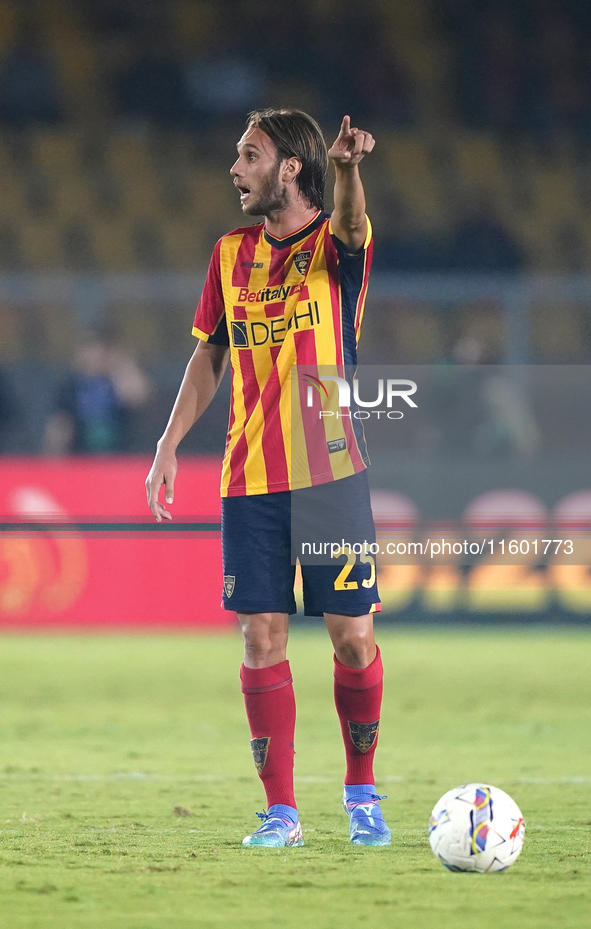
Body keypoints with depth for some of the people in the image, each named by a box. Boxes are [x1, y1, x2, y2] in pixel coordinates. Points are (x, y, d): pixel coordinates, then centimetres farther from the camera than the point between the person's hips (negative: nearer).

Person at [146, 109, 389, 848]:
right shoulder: (232, 254, 11)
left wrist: (348, 171, -50)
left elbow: (349, 226, -27)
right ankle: (280, 810, 4)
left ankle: (361, 792, 18)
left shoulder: (336, 245, -3)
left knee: (352, 636, -2)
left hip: (330, 474, -3)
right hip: (249, 478, 3)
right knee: (261, 638, -1)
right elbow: (210, 353, 19)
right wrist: (169, 444, 10)